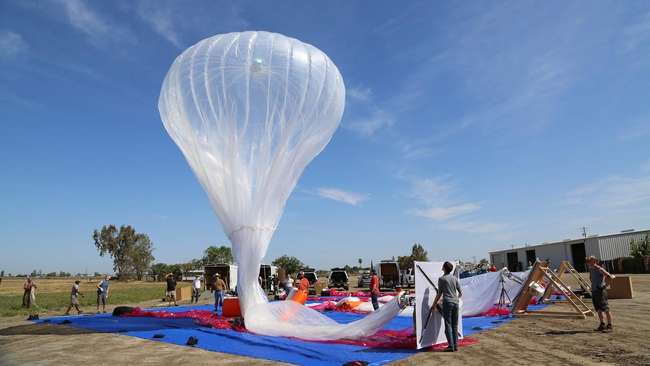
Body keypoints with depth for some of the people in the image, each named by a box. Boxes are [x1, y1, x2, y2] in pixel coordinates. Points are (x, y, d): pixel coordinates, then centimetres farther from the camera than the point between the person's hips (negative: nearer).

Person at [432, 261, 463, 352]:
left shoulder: (441, 279, -4)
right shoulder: (455, 278, 9)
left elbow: (439, 293, -1)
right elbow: (460, 293, 12)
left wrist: (434, 303, 11)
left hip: (447, 303, -5)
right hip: (455, 303, 5)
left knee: (448, 325, -1)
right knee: (455, 325, 9)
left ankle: (451, 346, -3)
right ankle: (456, 345, 11)